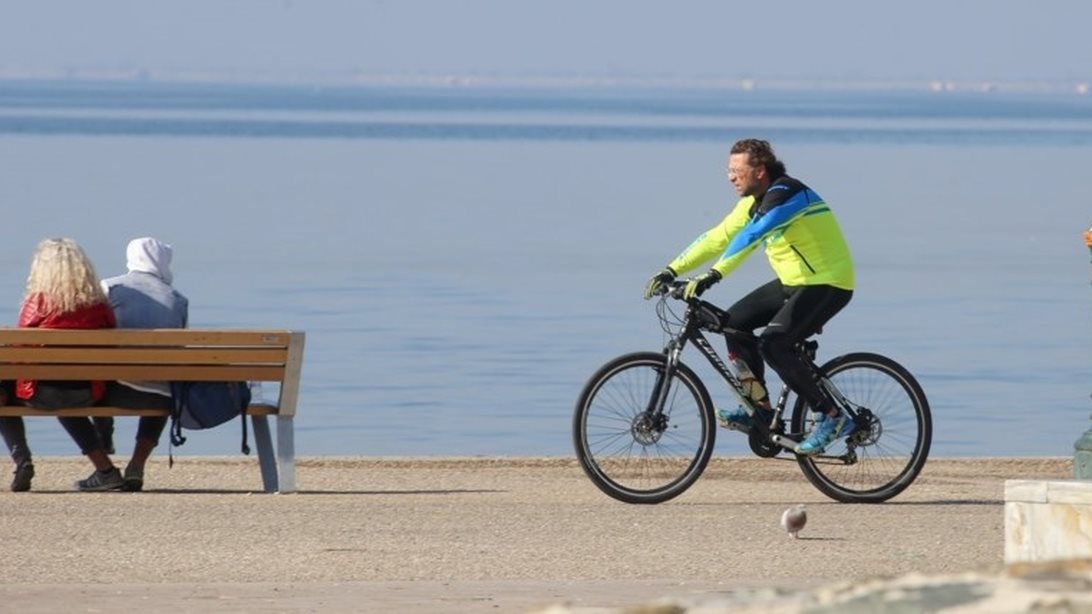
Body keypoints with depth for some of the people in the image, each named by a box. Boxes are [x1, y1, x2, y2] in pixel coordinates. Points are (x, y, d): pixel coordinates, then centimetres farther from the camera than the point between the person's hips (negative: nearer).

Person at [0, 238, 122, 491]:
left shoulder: (38, 301, -12)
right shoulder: (99, 304, -2)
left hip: (42, 393, -4)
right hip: (88, 394, 4)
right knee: (69, 405, 39)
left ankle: (21, 459, 10)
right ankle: (104, 468, 32)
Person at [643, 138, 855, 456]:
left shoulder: (785, 195, -22)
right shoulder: (753, 201, 8)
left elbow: (750, 236, -35)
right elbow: (718, 238, 9)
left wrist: (713, 276, -44)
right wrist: (671, 271, 1)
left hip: (827, 284, -10)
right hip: (794, 281, 10)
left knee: (772, 343, -23)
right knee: (735, 321, 2)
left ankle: (831, 416, -13)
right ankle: (759, 410, 7)